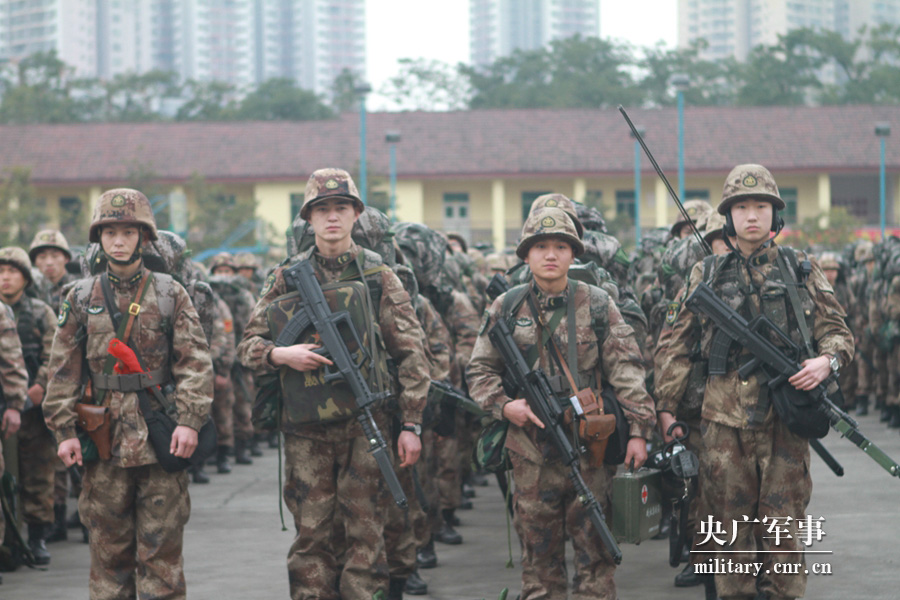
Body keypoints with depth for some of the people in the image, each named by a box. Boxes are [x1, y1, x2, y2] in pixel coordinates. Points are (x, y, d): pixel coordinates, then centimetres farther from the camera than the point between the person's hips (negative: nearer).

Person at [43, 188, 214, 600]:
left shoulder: (171, 295, 4)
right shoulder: (81, 299, 7)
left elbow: (196, 363, -1)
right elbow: (64, 370, 8)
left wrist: (189, 421, -11)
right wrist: (65, 430, 0)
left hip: (161, 438, -1)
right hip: (104, 438, 2)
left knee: (161, 547, 0)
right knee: (108, 546, 6)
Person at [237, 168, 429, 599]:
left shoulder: (379, 276, 5)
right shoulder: (286, 279, 8)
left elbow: (411, 353, 4)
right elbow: (247, 347, 10)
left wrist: (412, 423, -3)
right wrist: (281, 355, -12)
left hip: (365, 424, -1)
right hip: (306, 430, 1)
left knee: (365, 534, -1)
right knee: (311, 536, 3)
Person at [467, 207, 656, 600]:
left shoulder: (598, 305, 3)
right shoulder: (506, 309, 6)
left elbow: (626, 371, -1)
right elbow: (480, 370, 10)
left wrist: (638, 430, -9)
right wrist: (503, 405, -9)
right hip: (531, 453, 1)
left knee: (594, 547, 1)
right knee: (538, 551, 8)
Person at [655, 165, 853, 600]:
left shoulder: (802, 270, 9)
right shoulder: (706, 276, 9)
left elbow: (837, 332, 9)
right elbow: (677, 348, 10)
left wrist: (826, 361, -13)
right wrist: (665, 408, 3)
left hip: (786, 419, 0)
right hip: (724, 421, 1)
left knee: (782, 525, 1)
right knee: (729, 526, 4)